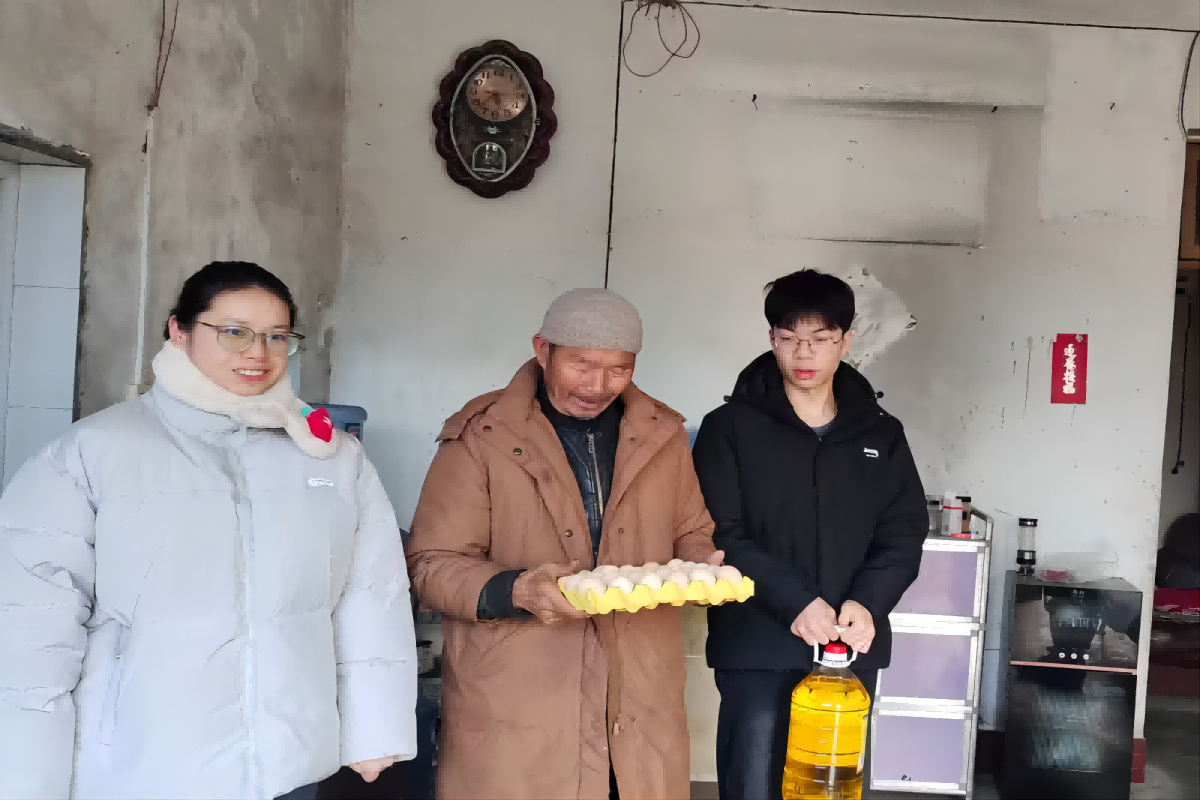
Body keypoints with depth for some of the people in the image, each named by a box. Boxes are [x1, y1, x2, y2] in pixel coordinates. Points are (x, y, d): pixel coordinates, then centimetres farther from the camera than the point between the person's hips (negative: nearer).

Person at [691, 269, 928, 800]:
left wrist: (867, 602, -13)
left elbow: (904, 533, 6)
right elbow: (718, 535, -9)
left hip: (852, 649, 3)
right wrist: (795, 602, -20)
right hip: (758, 647, -3)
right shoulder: (730, 428, -1)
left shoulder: (881, 434, 9)